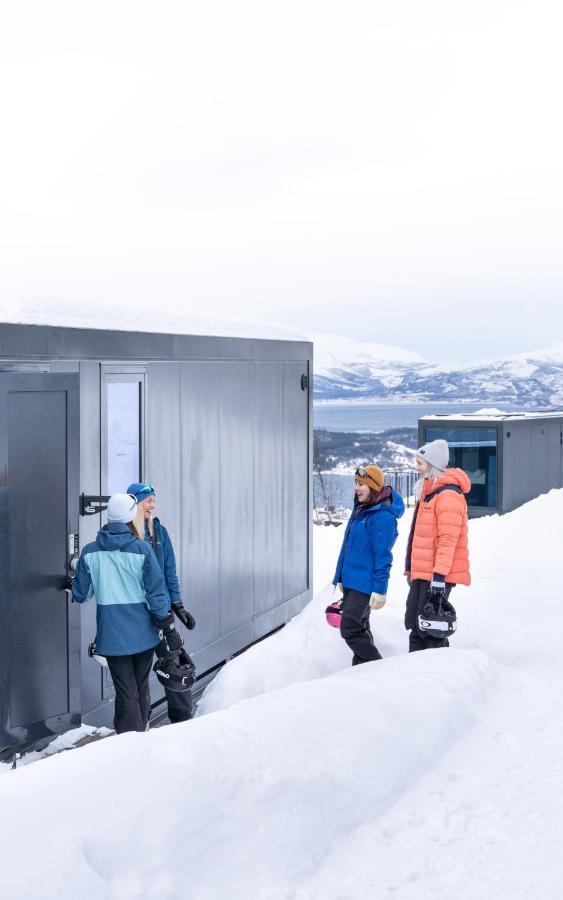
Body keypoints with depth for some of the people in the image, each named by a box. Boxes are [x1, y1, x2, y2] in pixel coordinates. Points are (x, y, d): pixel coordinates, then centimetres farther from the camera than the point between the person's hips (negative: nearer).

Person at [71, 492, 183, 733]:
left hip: (112, 636, 0)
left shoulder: (90, 552, -6)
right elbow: (156, 594, -10)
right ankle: (140, 729, 33)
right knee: (141, 687, 20)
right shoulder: (142, 549, -11)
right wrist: (169, 629, -2)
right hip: (143, 633, 0)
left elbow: (80, 595, 2)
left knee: (126, 693, 5)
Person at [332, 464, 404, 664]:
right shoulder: (360, 510, 13)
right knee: (359, 628, 15)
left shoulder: (383, 516, -16)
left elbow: (383, 556, -19)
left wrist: (380, 589, -20)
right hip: (351, 580, 10)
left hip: (365, 584, -10)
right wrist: (341, 577, 22)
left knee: (350, 628, -12)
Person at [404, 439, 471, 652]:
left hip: (437, 575, -10)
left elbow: (448, 539, -21)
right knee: (416, 626, 12)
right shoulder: (428, 492, 17)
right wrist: (410, 568, 25)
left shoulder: (448, 495, -15)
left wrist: (439, 574, -26)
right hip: (421, 573, 10)